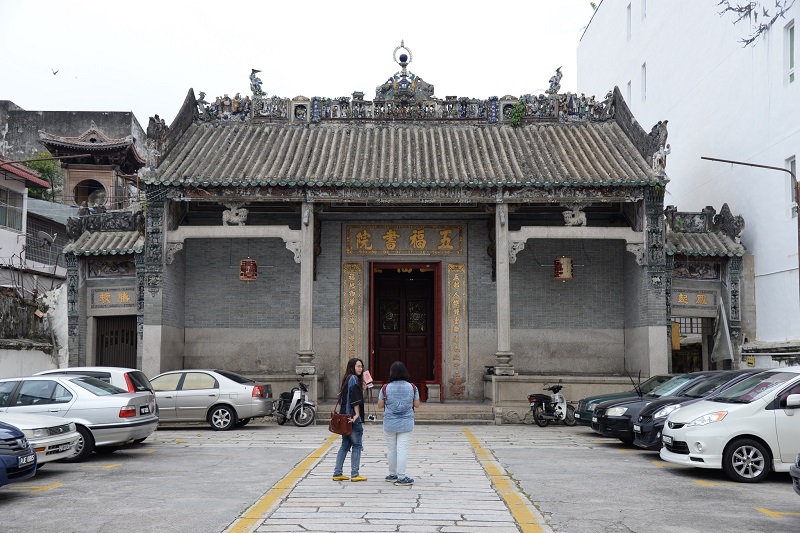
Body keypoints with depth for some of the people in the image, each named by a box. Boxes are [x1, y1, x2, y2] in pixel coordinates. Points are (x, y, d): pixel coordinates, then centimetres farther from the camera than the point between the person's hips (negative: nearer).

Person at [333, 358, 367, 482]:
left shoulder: (347, 379, 16)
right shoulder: (354, 379, -11)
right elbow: (355, 399, -18)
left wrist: (362, 389, 17)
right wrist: (357, 414, -20)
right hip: (353, 417, -9)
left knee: (345, 445, 12)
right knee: (356, 445, -2)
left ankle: (337, 473, 12)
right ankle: (354, 474, -1)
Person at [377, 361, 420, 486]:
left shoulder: (385, 388, -7)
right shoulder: (412, 388, -4)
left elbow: (380, 405, -1)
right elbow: (417, 405, 3)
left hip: (389, 424, 0)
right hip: (406, 424, 0)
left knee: (391, 449, 13)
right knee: (402, 449, 0)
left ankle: (392, 475, 24)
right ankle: (401, 477, -1)